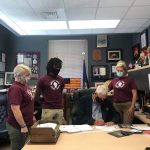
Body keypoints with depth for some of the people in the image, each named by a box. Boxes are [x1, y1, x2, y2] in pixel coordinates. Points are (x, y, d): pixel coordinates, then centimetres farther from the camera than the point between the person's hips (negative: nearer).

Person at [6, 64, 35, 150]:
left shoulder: (25, 85, 7)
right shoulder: (15, 88, -22)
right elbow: (15, 109, -26)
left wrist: (32, 117, 20)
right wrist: (23, 126, -24)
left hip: (27, 124, 9)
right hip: (18, 126, -9)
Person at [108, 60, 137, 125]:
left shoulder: (130, 80, -2)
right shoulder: (114, 80, 9)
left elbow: (134, 94, -5)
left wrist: (132, 107, -13)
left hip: (127, 105, -4)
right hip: (116, 105, 4)